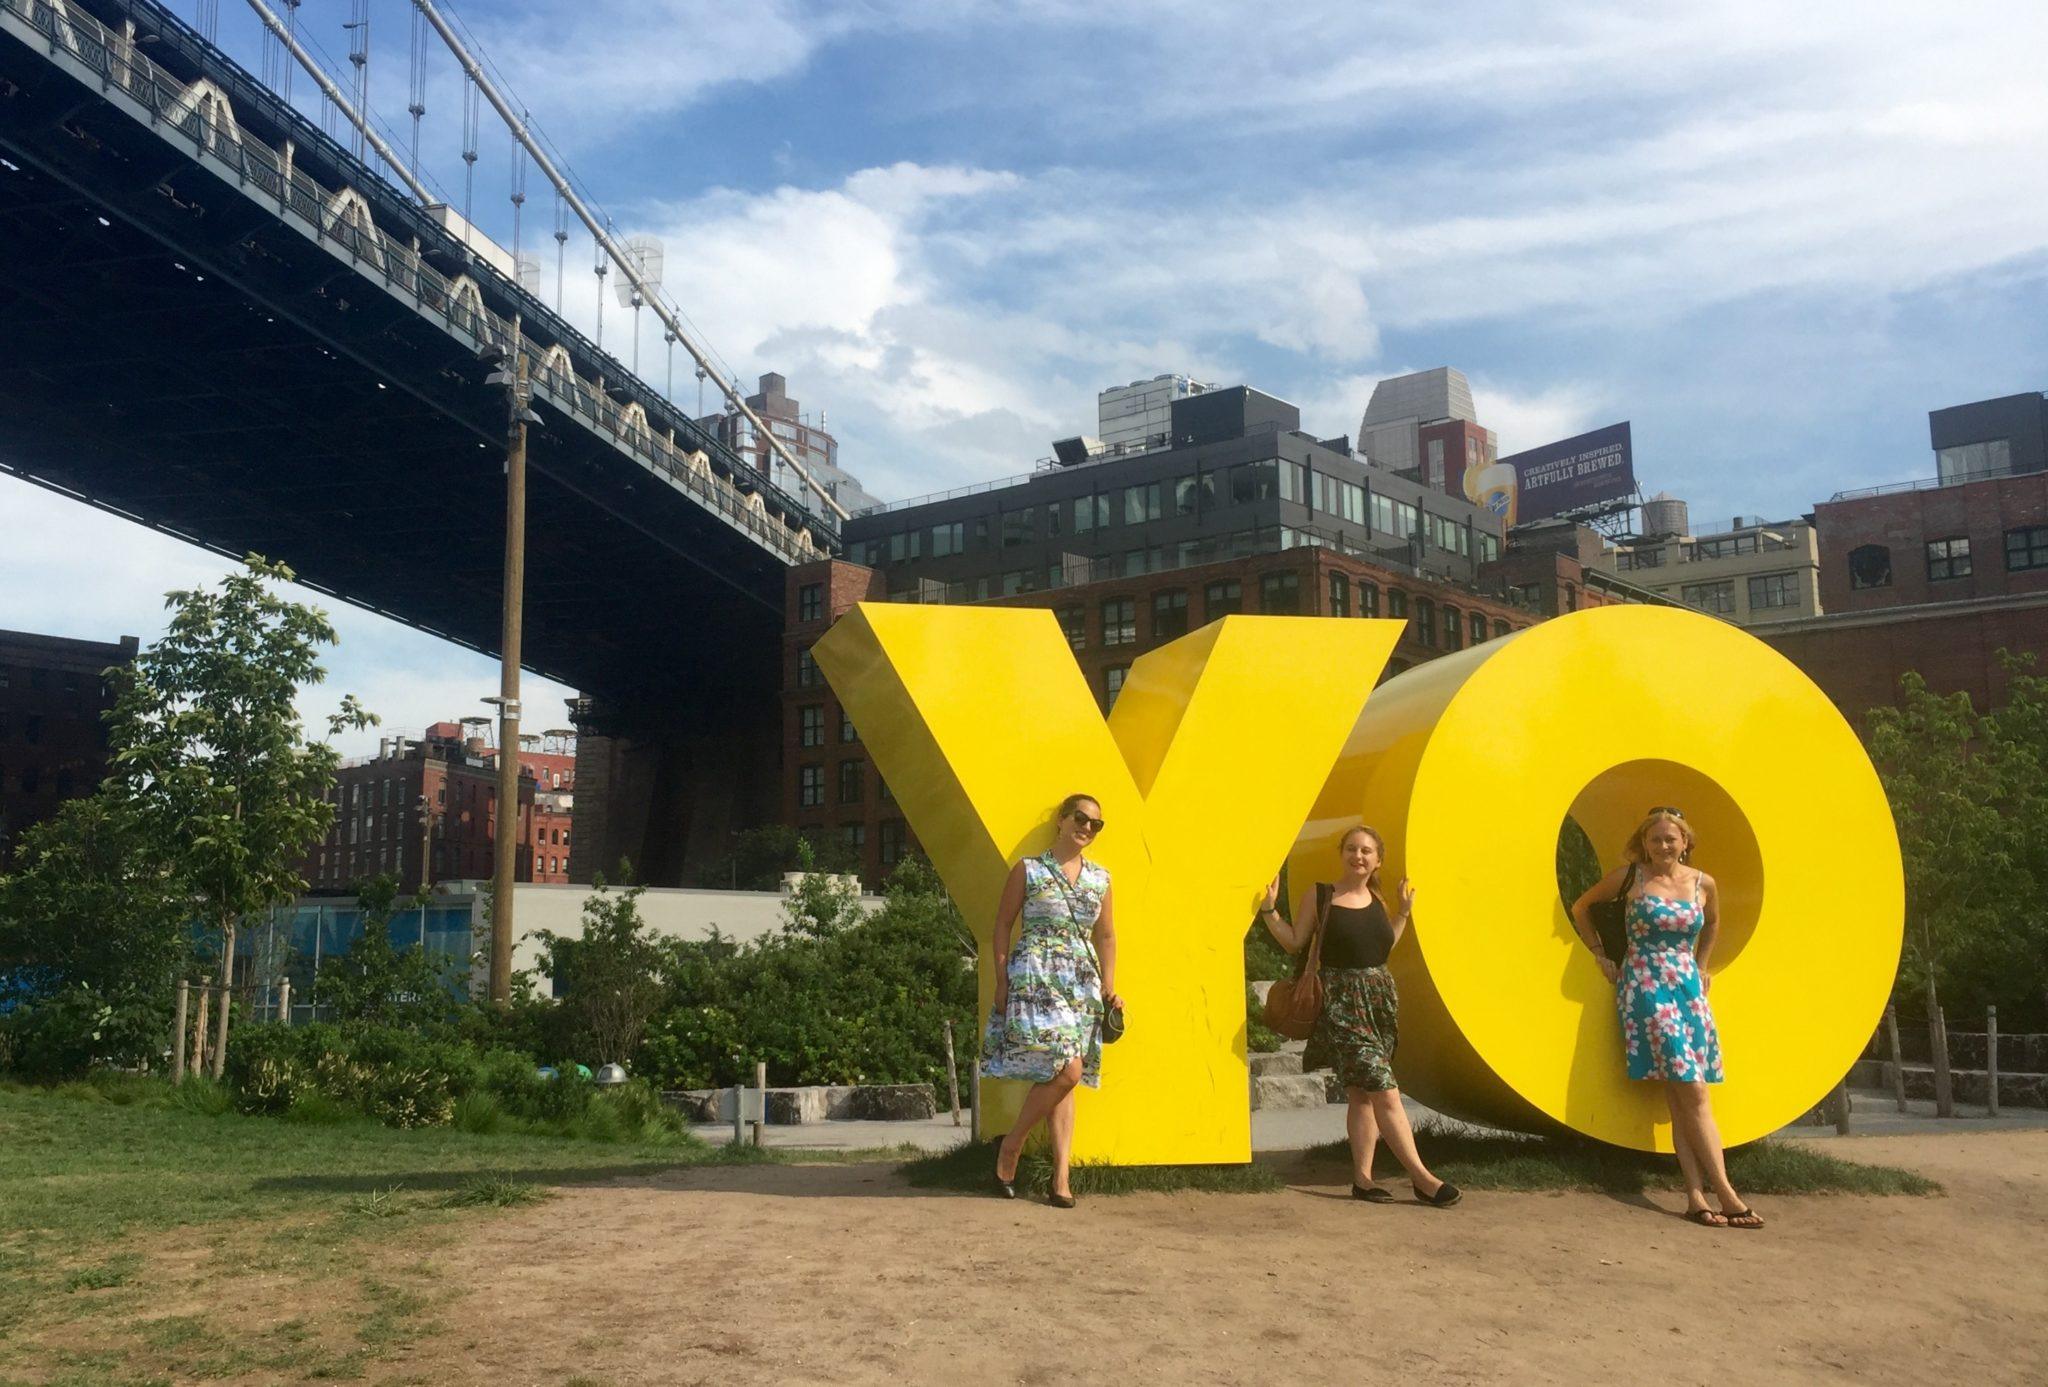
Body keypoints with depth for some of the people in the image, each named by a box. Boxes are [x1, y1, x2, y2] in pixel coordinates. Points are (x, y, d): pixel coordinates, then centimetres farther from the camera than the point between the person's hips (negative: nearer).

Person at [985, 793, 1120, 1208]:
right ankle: (1010, 1148, 1)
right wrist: (1002, 981, -4)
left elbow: (1106, 936, 18)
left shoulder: (1099, 877, 13)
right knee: (1066, 1071, -16)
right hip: (1035, 979, -5)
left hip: (1082, 983, 5)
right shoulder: (1028, 870, 2)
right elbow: (1002, 925, 3)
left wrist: (1108, 985, 9)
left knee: (1063, 1078, 3)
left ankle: (1061, 1174, 4)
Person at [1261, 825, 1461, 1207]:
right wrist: (1269, 908, -11)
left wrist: (1404, 912, 17)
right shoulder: (1319, 896, -4)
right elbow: (1295, 942, 0)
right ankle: (1421, 1177, -5)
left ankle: (1362, 1178, 15)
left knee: (1362, 1093, 9)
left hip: (1378, 1000, 6)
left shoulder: (1377, 901, 11)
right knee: (1384, 1091, -10)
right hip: (1341, 1003, -6)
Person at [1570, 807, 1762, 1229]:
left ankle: (1696, 1195, -5)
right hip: (1645, 987, -4)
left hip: (1688, 987, 4)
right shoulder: (1630, 877, -1)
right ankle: (1725, 1193, -14)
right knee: (1691, 1092, -12)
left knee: (1683, 1097, -2)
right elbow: (1581, 907, 12)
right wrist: (1602, 956, 8)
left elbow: (1712, 924, 29)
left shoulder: (1703, 884, 7)